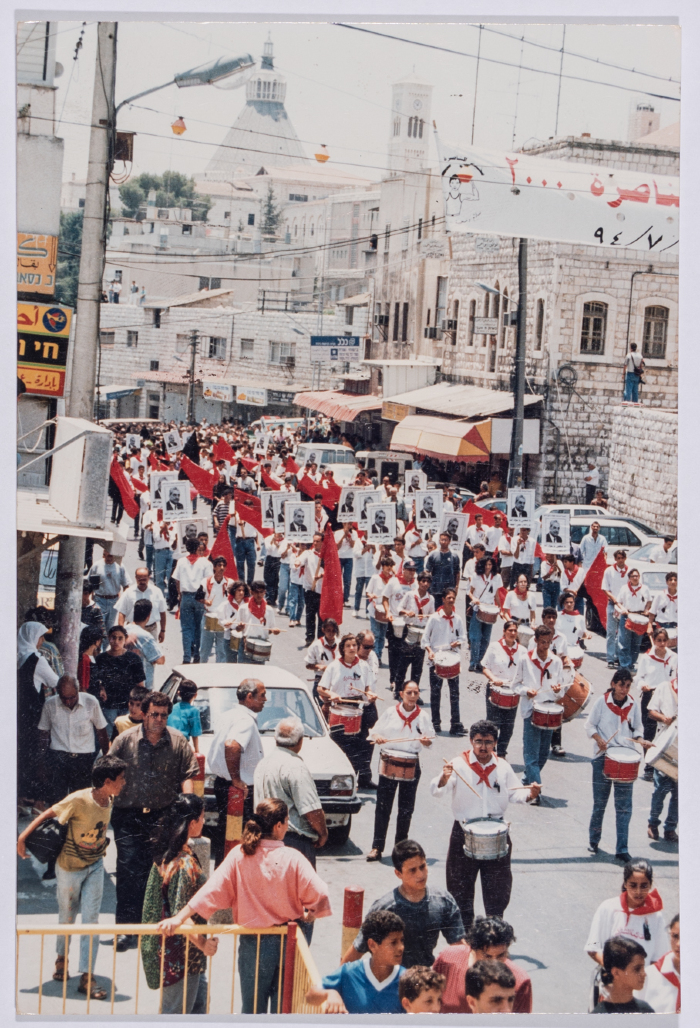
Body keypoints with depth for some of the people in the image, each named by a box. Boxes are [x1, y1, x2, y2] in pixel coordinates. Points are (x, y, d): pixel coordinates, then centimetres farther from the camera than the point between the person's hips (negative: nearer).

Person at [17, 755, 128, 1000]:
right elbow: (49, 813, -17)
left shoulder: (109, 799, -7)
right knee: (67, 916, 13)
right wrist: (23, 837, -16)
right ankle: (62, 957, 41)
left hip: (95, 866, 4)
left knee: (91, 919, -3)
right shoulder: (78, 800, -26)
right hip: (70, 866, -4)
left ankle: (87, 977, -1)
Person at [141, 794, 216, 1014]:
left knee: (198, 1003, 22)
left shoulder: (165, 854, 3)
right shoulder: (185, 863, -26)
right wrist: (203, 943, -17)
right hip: (182, 953, -9)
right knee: (176, 1012, 4)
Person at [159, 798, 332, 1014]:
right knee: (283, 1007, 13)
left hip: (253, 944, 1)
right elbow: (319, 894, -19)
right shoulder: (292, 858, -13)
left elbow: (212, 889, -14)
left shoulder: (239, 855, -8)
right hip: (287, 944, -1)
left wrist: (179, 918, -13)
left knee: (252, 1007, 15)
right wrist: (309, 915, 2)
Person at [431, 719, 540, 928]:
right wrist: (443, 780, -42)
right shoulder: (459, 764, -10)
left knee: (497, 887, 12)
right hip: (464, 834, -3)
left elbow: (514, 793, 8)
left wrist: (529, 795, -14)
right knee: (461, 885, 7)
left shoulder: (503, 767, 3)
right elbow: (437, 792, -20)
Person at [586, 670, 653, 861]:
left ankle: (622, 849, -3)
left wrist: (641, 740, -8)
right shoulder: (602, 701, -3)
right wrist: (599, 739, -16)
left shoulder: (633, 704, 3)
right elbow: (590, 725, 1)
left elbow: (636, 728, 12)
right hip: (603, 757, -1)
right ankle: (593, 841, 27)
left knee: (624, 805, -4)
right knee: (600, 801, 7)